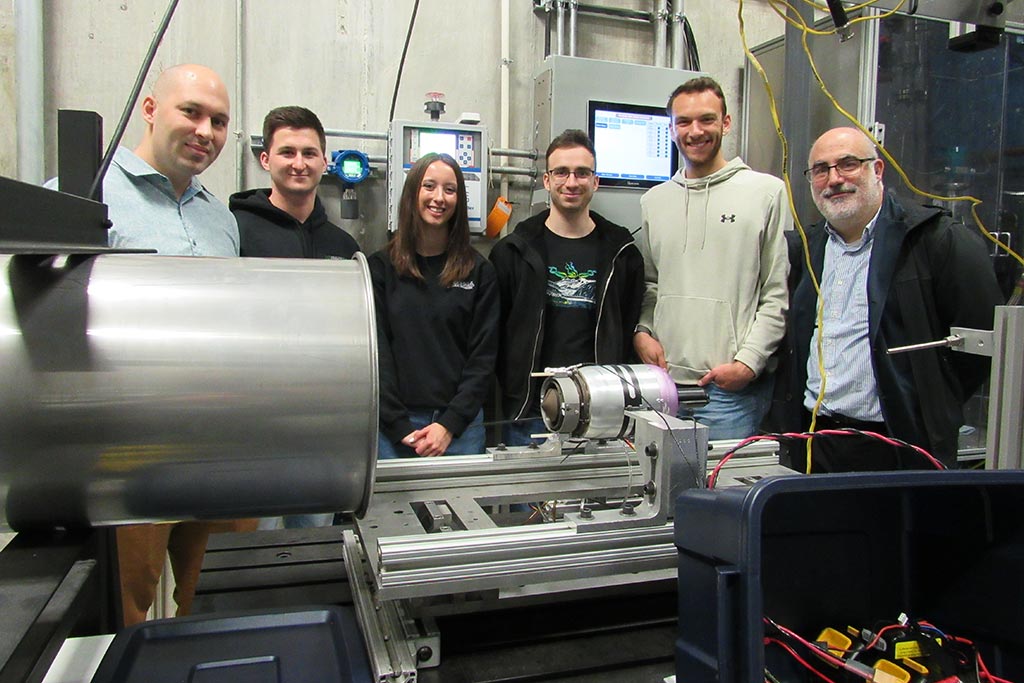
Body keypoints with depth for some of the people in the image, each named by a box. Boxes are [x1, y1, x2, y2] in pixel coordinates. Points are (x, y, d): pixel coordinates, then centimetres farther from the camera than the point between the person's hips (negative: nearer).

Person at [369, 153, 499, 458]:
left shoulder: (479, 272, 4)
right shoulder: (381, 267, 2)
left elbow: (483, 355, 0)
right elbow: (376, 353, -3)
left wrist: (450, 424, -9)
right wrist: (400, 427, -10)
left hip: (460, 423, 1)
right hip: (393, 425, -1)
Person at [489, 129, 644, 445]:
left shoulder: (621, 253, 7)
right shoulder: (513, 252, 2)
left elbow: (631, 330, 8)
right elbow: (494, 333, 3)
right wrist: (515, 391, -3)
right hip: (530, 415, -1)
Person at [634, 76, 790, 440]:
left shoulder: (767, 191, 0)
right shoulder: (652, 201, 13)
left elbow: (779, 293, -3)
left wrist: (748, 362, -11)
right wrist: (641, 332, 1)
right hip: (664, 381, 4)